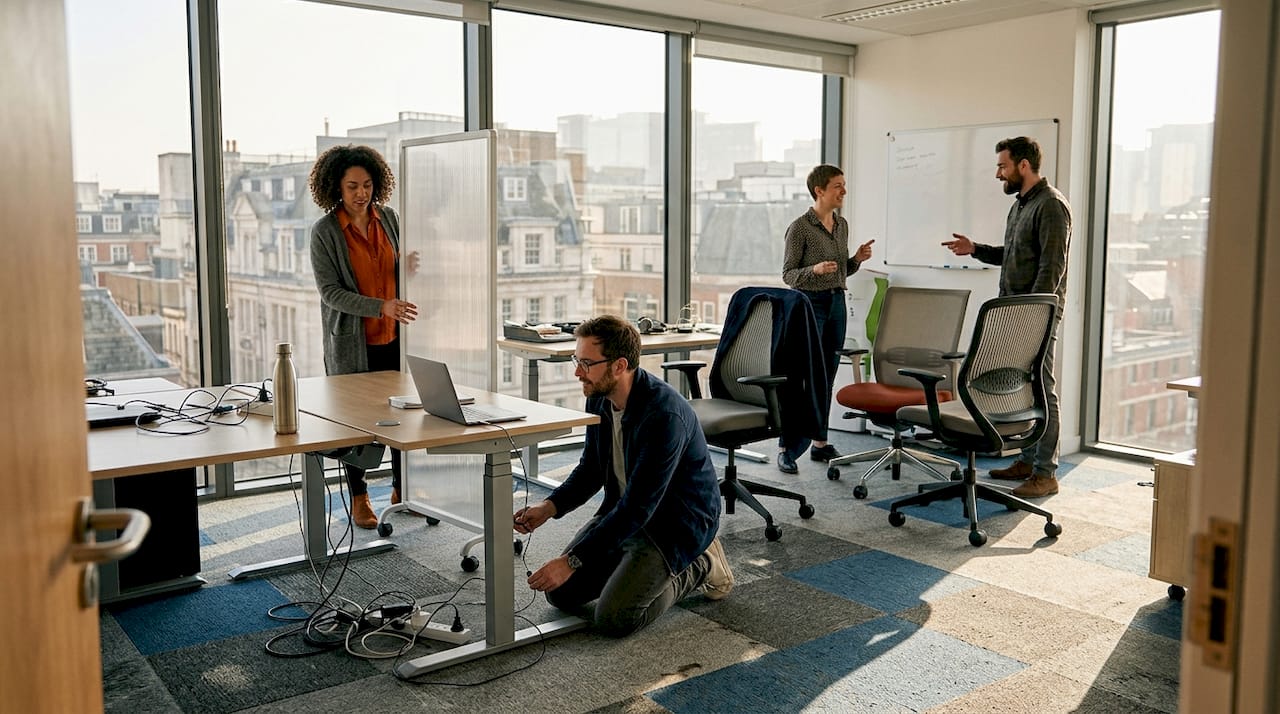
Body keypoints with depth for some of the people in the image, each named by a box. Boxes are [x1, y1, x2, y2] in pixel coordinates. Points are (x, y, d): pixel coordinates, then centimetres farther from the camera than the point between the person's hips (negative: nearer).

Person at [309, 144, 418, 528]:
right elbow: (330, 291, -15)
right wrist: (381, 307, -26)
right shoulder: (325, 231, -10)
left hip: (393, 338, 4)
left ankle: (401, 490, 25)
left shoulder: (388, 218, 3)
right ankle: (359, 497, 23)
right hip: (351, 341, -4)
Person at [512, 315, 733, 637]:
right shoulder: (599, 398, -6)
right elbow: (591, 468, 8)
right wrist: (549, 507, -10)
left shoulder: (664, 414, -33)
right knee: (560, 592, 3)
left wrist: (571, 561, -32)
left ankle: (697, 568, 4)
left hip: (678, 522, -8)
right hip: (624, 510, 8)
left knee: (614, 619, -18)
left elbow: (639, 507, -32)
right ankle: (641, 563, 20)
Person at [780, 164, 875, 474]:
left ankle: (820, 443, 18)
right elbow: (788, 274, -8)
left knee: (827, 376, 10)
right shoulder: (800, 227, -10)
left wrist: (857, 259, 0)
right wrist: (815, 269, -25)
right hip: (809, 303, -7)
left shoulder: (842, 225, 11)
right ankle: (786, 449, -4)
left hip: (837, 302, 7)